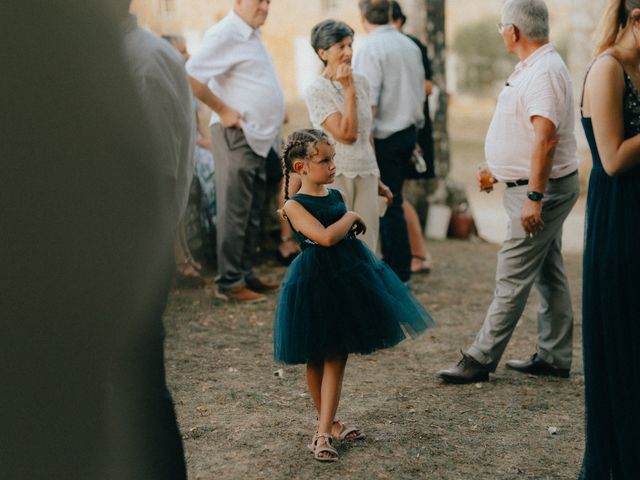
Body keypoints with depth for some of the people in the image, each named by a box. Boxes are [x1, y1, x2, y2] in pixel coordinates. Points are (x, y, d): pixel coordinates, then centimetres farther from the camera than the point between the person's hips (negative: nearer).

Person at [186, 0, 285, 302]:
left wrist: (274, 114, 12)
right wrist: (223, 110, -17)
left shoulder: (251, 35, 16)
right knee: (235, 212, -5)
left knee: (252, 213, 14)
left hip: (258, 138, 9)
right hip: (236, 136, -9)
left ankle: (245, 274, 22)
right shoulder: (226, 34, -14)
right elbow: (191, 75, -23)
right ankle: (229, 282, 1)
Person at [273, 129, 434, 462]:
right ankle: (326, 424, 22)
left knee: (337, 356, 1)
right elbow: (326, 237, -24)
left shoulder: (336, 196, 9)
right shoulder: (295, 206, -11)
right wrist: (351, 217, -10)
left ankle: (325, 429, 2)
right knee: (317, 357, 7)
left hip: (348, 275, 6)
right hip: (316, 282, -6)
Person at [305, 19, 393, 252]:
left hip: (366, 174, 5)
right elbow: (346, 135, -18)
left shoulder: (361, 82, 9)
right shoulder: (316, 91, -9)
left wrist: (377, 180, 20)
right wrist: (348, 90, -15)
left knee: (366, 249, 5)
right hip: (336, 176, -5)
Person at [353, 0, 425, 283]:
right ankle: (391, 263, 22)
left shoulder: (370, 49, -14)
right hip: (409, 131, 8)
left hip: (384, 136, -8)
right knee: (391, 200, 16)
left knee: (389, 205, -1)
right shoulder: (410, 45, 10)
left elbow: (369, 103, -20)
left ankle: (400, 275, 4)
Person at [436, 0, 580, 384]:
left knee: (513, 276, -6)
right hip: (543, 188, 11)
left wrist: (533, 197, -30)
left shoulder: (544, 72, -20)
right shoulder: (534, 67, 13)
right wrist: (498, 172, 27)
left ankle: (481, 359, -1)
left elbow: (545, 138, -29)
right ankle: (554, 357, 21)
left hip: (542, 189, -11)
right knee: (549, 273, 14)